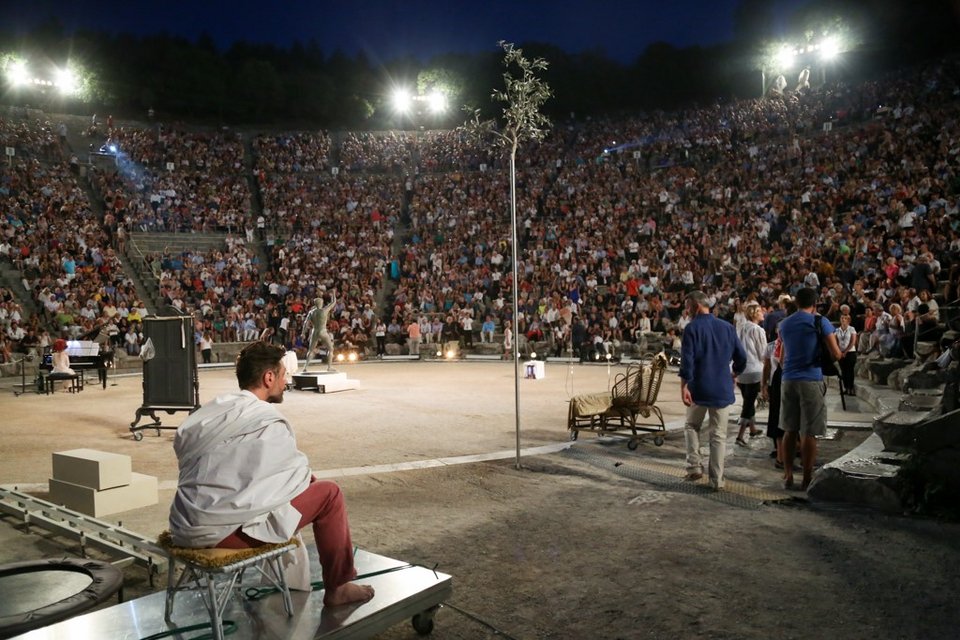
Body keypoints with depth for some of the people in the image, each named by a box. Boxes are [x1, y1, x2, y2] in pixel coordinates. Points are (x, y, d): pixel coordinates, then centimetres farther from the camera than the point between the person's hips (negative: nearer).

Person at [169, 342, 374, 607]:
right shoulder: (268, 422, -13)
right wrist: (308, 477, 22)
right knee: (329, 493, 0)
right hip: (222, 532, -8)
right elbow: (296, 471, -4)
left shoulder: (209, 411, 8)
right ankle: (338, 587, 13)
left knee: (282, 481, 27)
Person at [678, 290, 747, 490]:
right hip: (723, 389, 3)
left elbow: (687, 361, -16)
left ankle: (694, 466, 4)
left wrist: (683, 386, -15)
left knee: (691, 426, 18)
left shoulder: (692, 328, -8)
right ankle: (717, 480, 9)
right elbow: (741, 357, 7)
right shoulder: (727, 327, 4)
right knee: (719, 434, 8)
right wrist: (734, 375, 24)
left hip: (699, 389, -3)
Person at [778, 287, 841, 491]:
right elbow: (836, 354, -7)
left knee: (790, 430, 11)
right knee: (809, 433, 1)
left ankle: (788, 476, 14)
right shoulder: (820, 322, -5)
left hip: (788, 380, 4)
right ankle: (807, 479, 5)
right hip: (811, 380, -4)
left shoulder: (784, 324, 11)